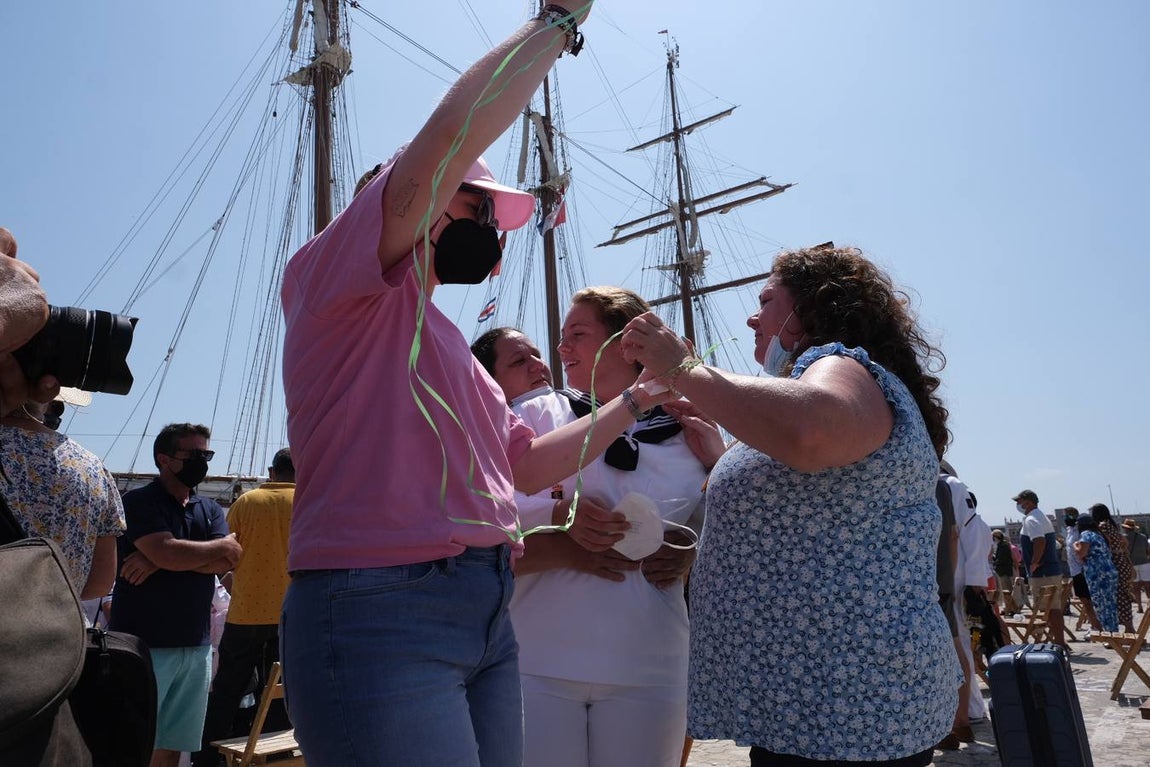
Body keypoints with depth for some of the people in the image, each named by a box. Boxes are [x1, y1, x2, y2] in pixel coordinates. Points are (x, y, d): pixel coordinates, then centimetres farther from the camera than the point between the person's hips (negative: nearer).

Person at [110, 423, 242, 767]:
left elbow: (224, 564, -2)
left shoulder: (210, 509, 14)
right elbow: (170, 553, -20)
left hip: (196, 646, 5)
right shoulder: (139, 502, -4)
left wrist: (160, 560, -14)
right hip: (145, 643, -5)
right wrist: (223, 546, -5)